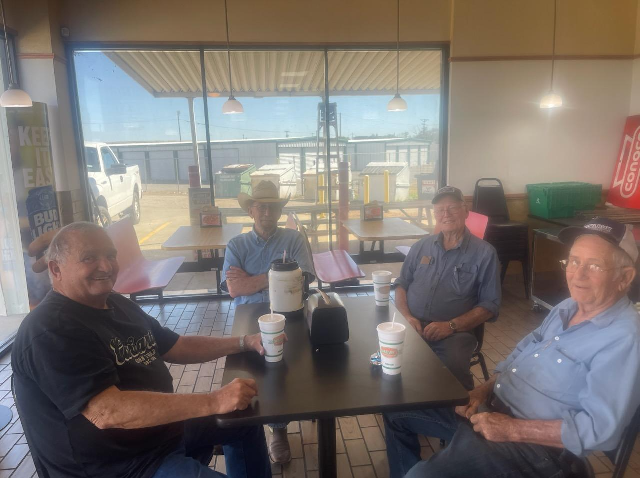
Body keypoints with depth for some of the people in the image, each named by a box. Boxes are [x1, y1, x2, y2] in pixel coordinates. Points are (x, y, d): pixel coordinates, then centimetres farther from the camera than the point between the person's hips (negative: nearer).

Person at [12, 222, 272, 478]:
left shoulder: (119, 305, 7)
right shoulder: (51, 331, -23)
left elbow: (177, 347, 12)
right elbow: (107, 412, -33)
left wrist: (245, 343, 1)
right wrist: (213, 401, -34)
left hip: (163, 427, 9)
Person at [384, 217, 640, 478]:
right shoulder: (568, 308, 8)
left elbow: (601, 429, -24)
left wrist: (513, 429, -23)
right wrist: (484, 389, 2)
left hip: (533, 445, -8)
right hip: (491, 407, 9)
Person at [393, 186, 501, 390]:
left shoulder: (484, 253, 3)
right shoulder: (422, 246, 14)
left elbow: (489, 305, 0)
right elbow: (402, 284, 17)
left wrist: (451, 326, -13)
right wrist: (407, 316, -3)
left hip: (454, 332, -3)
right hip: (411, 326, 3)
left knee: (454, 369, -31)